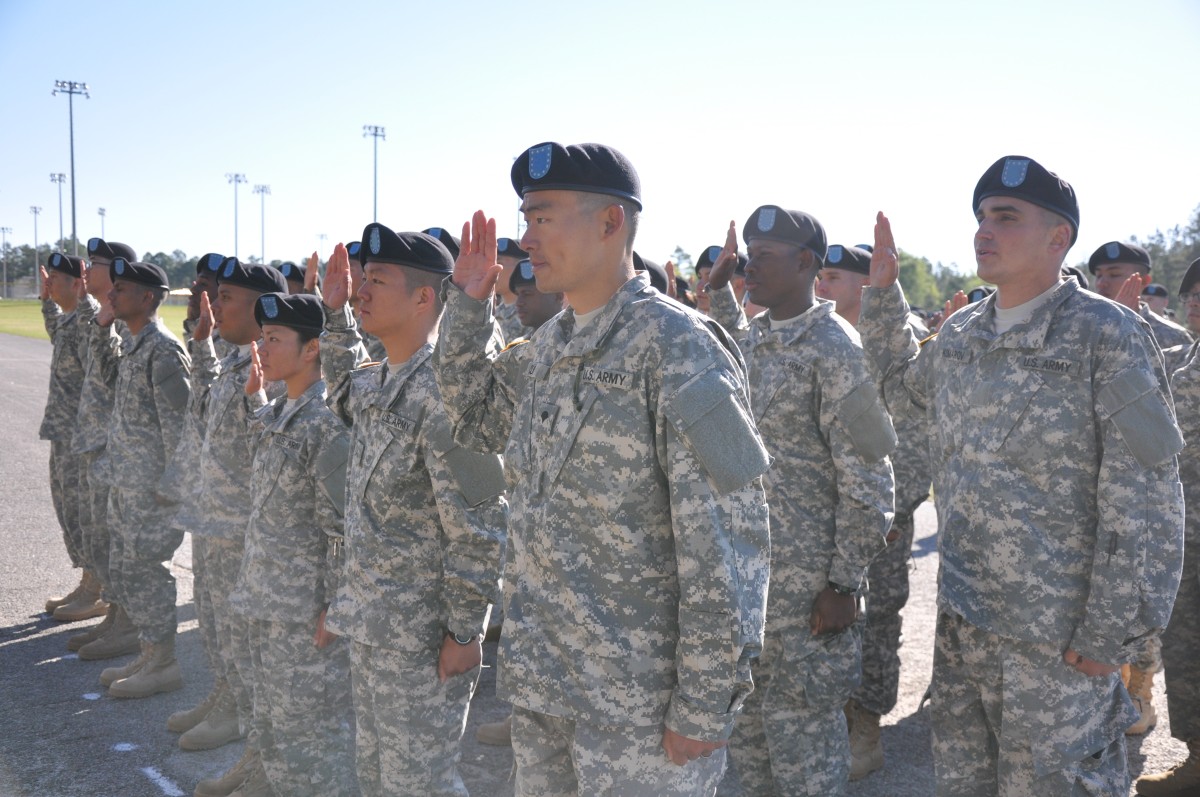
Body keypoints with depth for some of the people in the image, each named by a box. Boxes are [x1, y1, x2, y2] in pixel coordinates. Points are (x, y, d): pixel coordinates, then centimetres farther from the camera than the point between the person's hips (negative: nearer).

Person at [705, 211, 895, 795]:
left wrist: (844, 584, -15)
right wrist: (719, 289, 22)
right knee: (742, 711, 17)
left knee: (799, 722, 5)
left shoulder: (835, 350, -14)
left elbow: (867, 480, -14)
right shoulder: (755, 338, 8)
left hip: (806, 580, -7)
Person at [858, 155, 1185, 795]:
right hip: (960, 620, 6)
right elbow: (898, 387, 26)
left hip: (1058, 638, -6)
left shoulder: (1107, 336, -13)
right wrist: (882, 291, 15)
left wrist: (1111, 634, -16)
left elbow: (1145, 501, -15)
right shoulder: (959, 333, 6)